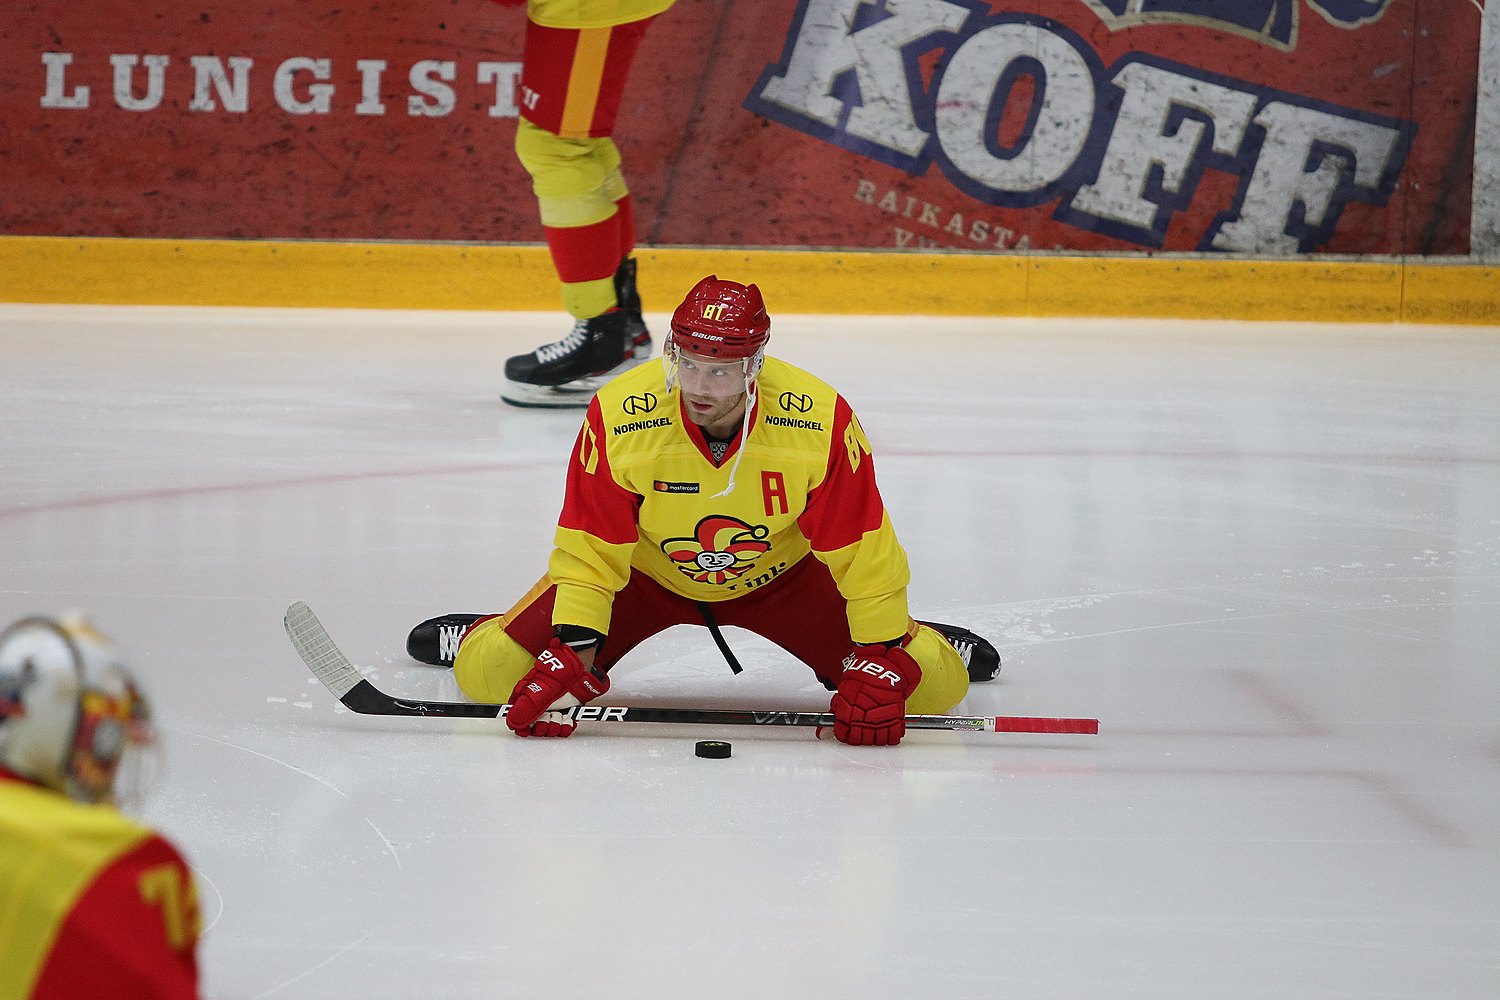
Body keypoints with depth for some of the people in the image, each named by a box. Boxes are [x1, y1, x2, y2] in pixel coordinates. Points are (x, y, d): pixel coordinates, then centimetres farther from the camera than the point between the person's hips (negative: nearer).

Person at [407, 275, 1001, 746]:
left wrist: (879, 667, -25)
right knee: (489, 675, -14)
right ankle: (476, 639, 26)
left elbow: (864, 555, -23)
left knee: (931, 686, -13)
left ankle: (921, 643, 27)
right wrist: (569, 659, -29)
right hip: (647, 573, 0)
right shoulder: (618, 418, -30)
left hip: (779, 575, 0)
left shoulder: (821, 422, -30)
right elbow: (590, 552, -22)